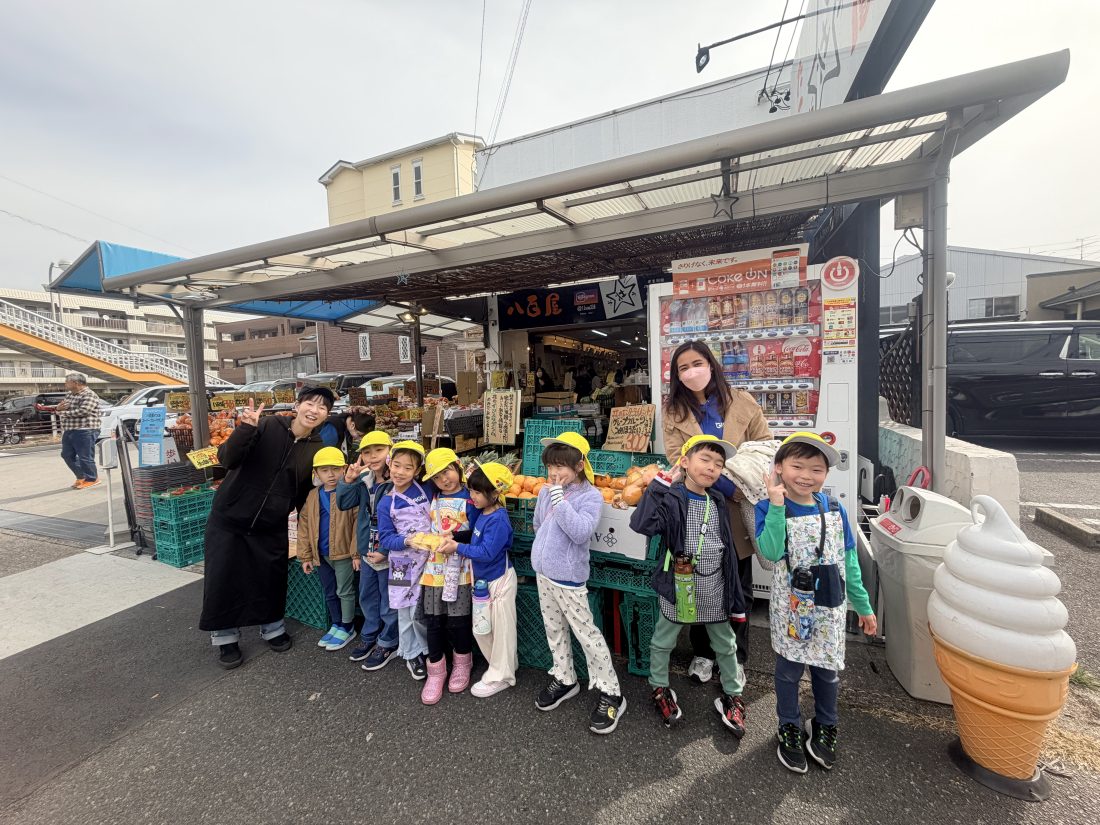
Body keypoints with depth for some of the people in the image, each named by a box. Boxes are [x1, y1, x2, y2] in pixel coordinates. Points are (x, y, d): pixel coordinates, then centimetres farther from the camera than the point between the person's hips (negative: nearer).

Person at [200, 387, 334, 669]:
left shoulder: (317, 450, -4)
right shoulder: (266, 426, -15)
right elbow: (227, 459, -20)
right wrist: (245, 428, -36)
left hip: (272, 528, 2)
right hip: (228, 521, -2)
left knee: (271, 581, 11)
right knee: (223, 582, 7)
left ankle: (272, 628, 37)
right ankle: (225, 638, 30)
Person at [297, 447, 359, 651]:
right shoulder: (312, 496, 3)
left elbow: (357, 523, -15)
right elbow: (304, 525, 7)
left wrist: (356, 553, -15)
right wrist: (306, 556, 5)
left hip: (343, 552, -6)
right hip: (321, 555, 6)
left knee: (345, 592, 8)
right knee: (329, 593, 19)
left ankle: (347, 628, 25)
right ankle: (336, 625, 36)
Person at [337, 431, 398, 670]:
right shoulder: (364, 481, 1)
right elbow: (344, 503, 2)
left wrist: (386, 551, -20)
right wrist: (348, 479, -14)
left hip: (389, 554, -7)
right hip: (367, 551, 7)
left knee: (388, 602, 11)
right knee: (367, 598, 24)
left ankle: (387, 644, 30)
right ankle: (369, 637, 44)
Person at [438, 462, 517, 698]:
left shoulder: (498, 520, -26)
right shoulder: (483, 513, 0)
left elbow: (487, 552, -28)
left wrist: (458, 548, -22)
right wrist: (454, 540, -2)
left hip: (499, 580, -9)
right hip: (483, 578, 9)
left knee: (501, 628, 9)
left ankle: (501, 677, 27)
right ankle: (503, 664, 38)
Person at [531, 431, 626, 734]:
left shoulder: (591, 496, -17)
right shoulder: (546, 491, 0)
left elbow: (581, 532, -31)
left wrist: (560, 499, -31)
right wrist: (544, 552, 7)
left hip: (568, 577, -7)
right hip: (543, 572, 7)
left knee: (587, 633, 3)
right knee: (554, 630, 20)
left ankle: (610, 693, 19)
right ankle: (564, 679, 40)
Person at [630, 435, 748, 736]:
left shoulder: (718, 502, 1)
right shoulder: (671, 498, -17)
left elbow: (729, 550, 8)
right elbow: (641, 524, -37)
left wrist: (735, 596, 10)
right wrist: (661, 483, -32)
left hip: (715, 587, 5)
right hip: (679, 585, -4)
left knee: (725, 644, 21)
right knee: (663, 640, 16)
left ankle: (732, 695, 45)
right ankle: (659, 688, 42)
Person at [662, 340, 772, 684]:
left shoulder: (741, 402, 2)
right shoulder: (674, 411, 0)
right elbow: (679, 461, -11)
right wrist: (728, 487, -22)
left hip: (738, 509, 1)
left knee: (739, 587, 13)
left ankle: (736, 657, 34)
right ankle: (702, 653, 34)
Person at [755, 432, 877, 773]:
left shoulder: (835, 510, -4)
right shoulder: (769, 509, -15)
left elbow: (849, 561, 5)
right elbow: (772, 552, -31)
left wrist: (864, 606, 9)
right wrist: (777, 504, -34)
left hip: (830, 607, 3)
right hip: (791, 607, -3)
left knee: (828, 668, 18)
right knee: (789, 668, 13)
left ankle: (824, 726, 44)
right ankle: (790, 728, 37)